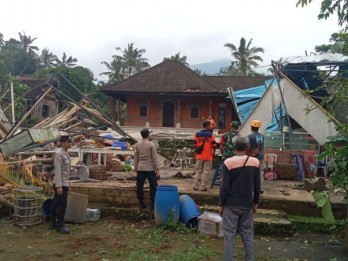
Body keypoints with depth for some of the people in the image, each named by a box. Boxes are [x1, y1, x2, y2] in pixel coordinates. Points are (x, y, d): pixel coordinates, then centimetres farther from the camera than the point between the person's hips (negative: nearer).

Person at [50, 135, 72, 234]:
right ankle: (60, 225, 7)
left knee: (56, 204, 16)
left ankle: (53, 223, 25)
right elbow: (57, 171, -19)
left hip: (65, 183, 9)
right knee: (62, 205, -3)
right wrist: (59, 186, -22)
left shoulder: (67, 154, 12)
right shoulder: (59, 154, -15)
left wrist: (68, 183, 17)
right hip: (60, 184, -9)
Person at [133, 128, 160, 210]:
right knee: (153, 187, 7)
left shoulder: (137, 144, 4)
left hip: (140, 169, 4)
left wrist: (135, 168, 17)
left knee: (140, 187, 8)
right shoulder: (151, 144, -9)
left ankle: (141, 204, 13)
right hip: (150, 169, -4)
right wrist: (157, 170, -8)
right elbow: (155, 158, -11)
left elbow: (136, 158, 9)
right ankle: (153, 204, 9)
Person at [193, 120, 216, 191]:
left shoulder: (197, 134, 1)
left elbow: (195, 145, 4)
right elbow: (214, 146, -4)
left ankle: (196, 186, 14)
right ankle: (203, 187, 5)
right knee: (206, 172, 4)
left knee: (198, 171, 12)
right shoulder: (211, 135, -8)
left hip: (199, 156, 3)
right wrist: (213, 152, 15)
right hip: (208, 157, -3)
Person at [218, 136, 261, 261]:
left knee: (229, 234, 4)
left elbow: (225, 186, -11)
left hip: (231, 204, -3)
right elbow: (257, 186, 4)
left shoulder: (228, 162, -12)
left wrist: (221, 204, -1)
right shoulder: (255, 162, -2)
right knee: (248, 234, 13)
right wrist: (255, 203, 15)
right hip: (247, 204, 3)